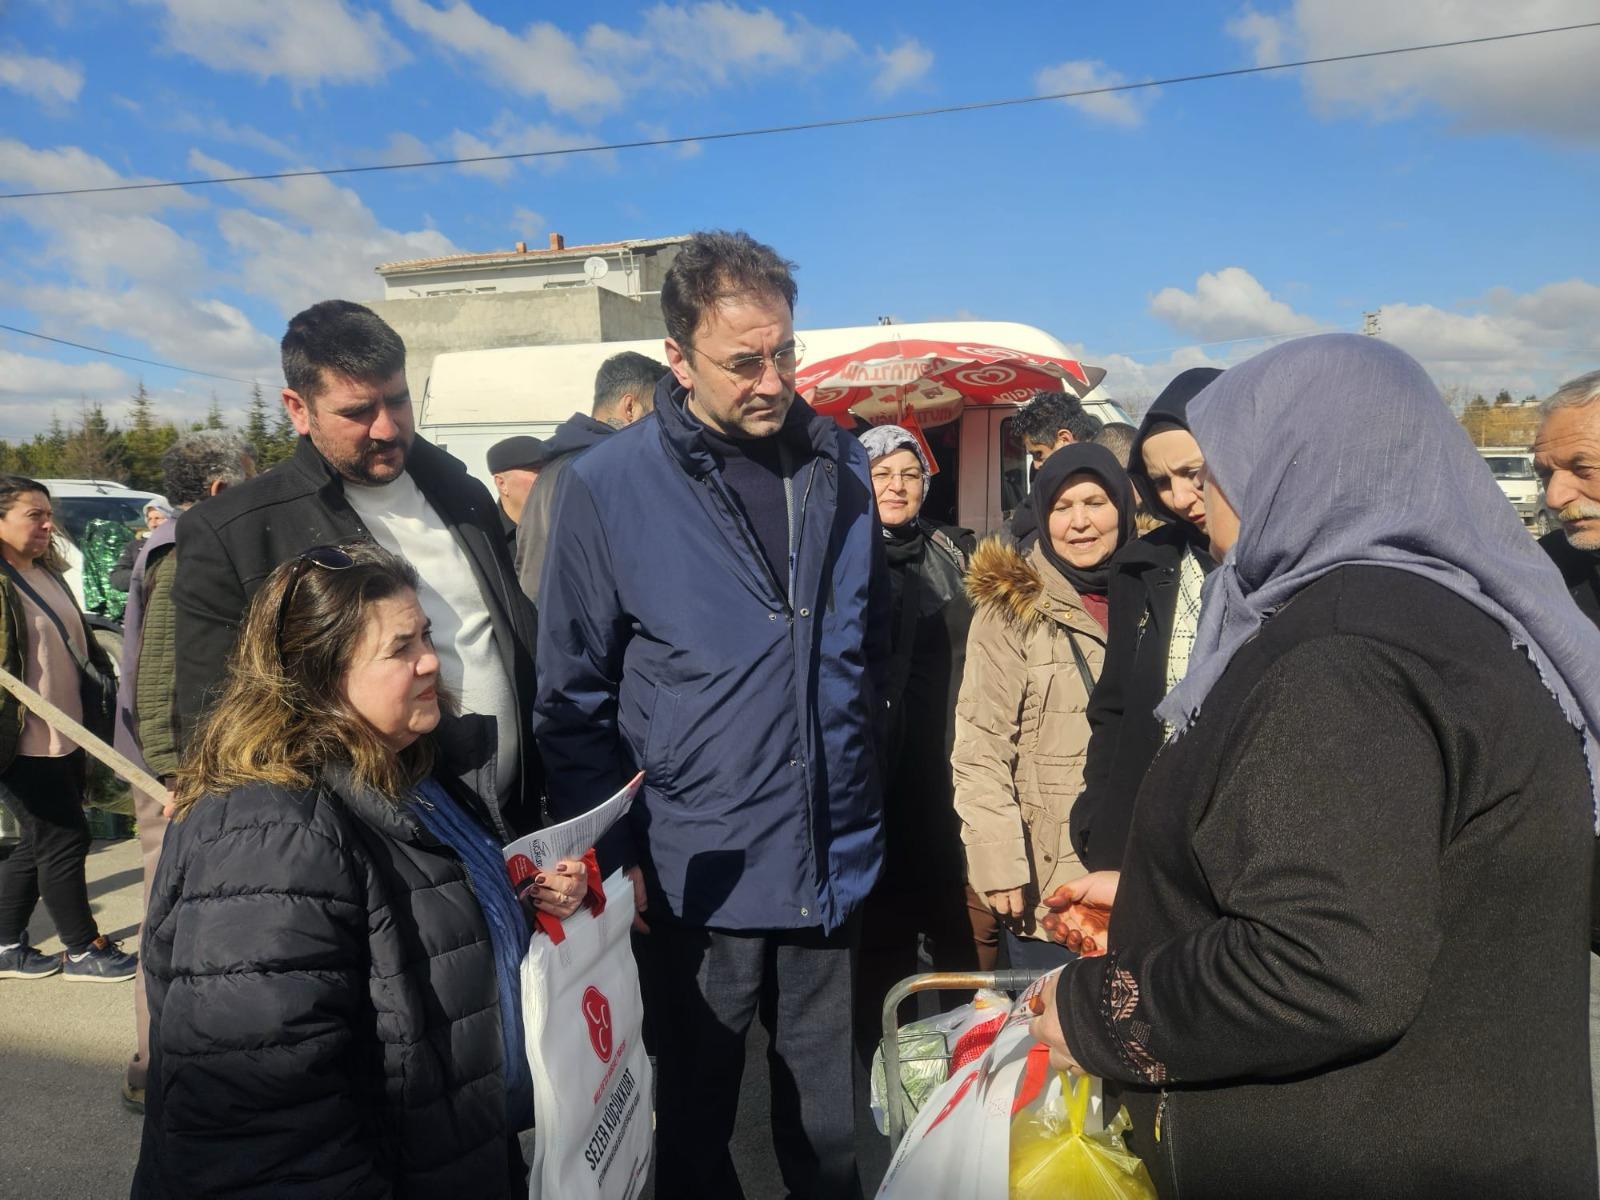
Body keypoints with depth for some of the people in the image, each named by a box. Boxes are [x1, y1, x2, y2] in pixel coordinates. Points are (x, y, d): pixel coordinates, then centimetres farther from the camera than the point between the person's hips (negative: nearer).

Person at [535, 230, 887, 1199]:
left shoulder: (842, 466, 3)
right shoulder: (607, 487, -9)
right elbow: (574, 700, -4)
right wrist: (612, 858, -6)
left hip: (836, 862, 3)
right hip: (697, 873, -3)